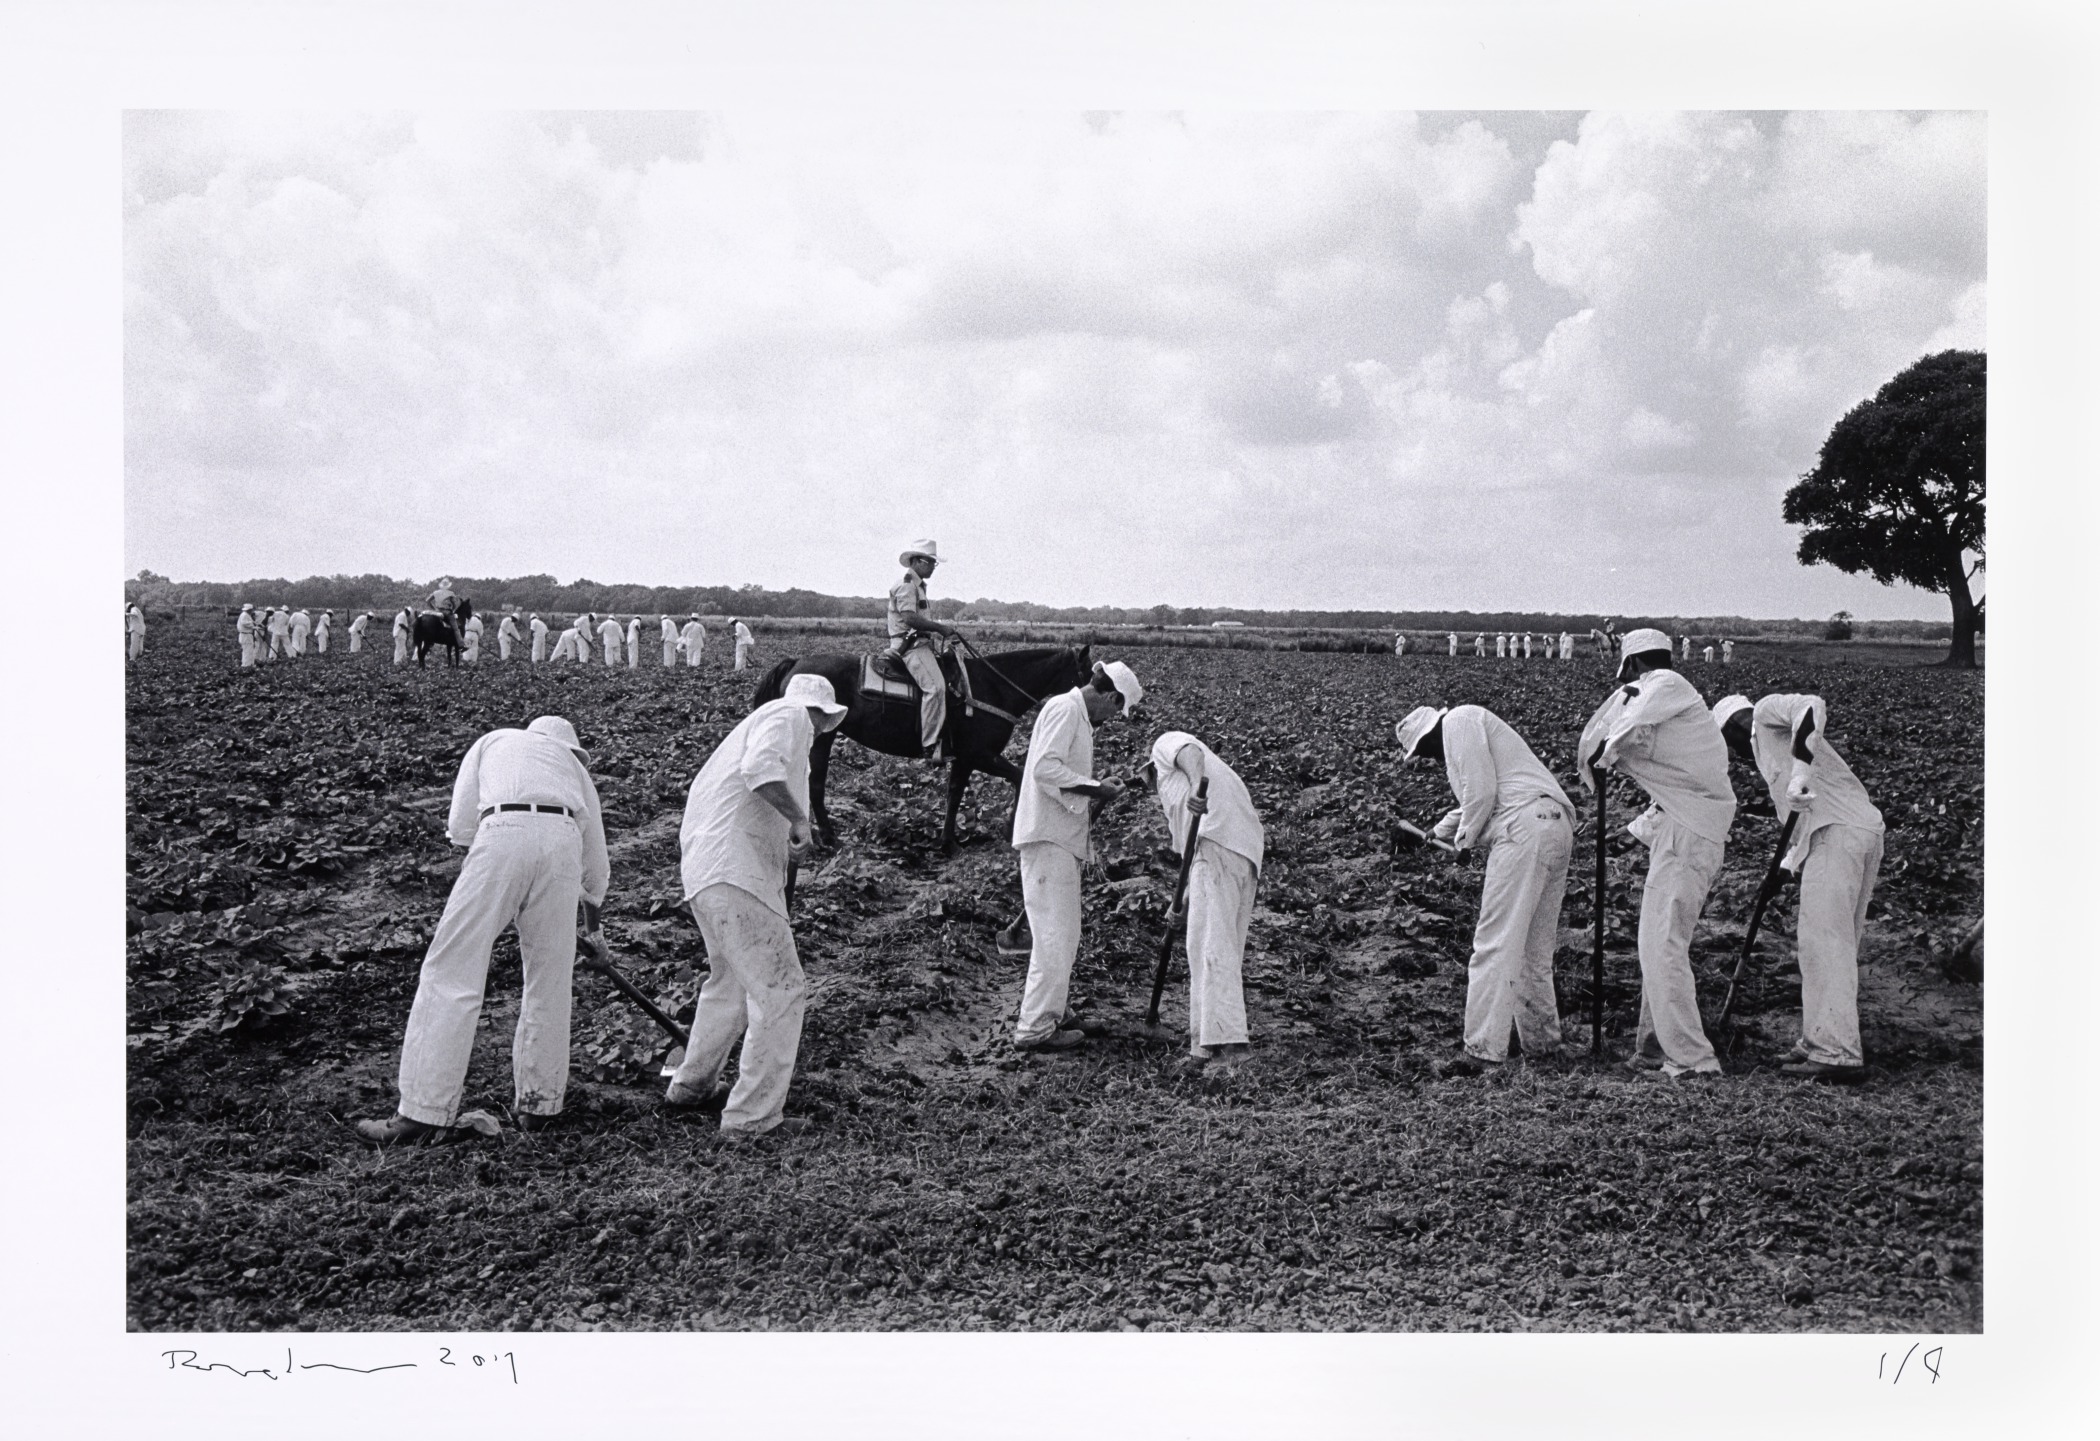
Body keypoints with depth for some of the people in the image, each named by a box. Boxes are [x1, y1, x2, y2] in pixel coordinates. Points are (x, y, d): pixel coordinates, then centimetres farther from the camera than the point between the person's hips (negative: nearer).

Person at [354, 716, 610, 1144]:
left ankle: (424, 1112, -2)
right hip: (562, 840, 2)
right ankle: (538, 1100, 22)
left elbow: (460, 827, 18)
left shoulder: (494, 741, 34)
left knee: (451, 974, 0)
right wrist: (592, 930, 54)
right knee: (549, 977, 15)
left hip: (501, 834, -2)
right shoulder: (573, 764, 37)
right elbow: (596, 865, 39)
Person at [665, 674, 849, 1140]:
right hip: (735, 870, -10)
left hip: (703, 865, 10)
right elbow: (760, 769, -22)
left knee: (731, 979, 26)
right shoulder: (789, 717, -2)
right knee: (778, 987, -6)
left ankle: (692, 1084, 40)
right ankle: (751, 1117, -4)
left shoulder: (762, 719, 28)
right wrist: (799, 820, -13)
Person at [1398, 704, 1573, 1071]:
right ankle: (1542, 1043, 21)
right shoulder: (1469, 725, 30)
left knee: (1494, 946, -12)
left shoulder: (1459, 721, 0)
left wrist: (1466, 839, 2)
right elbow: (1473, 802, 44)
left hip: (1525, 829, -10)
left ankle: (1483, 1053, -16)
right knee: (1534, 951, 16)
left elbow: (1481, 790, -11)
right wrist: (1435, 834, 54)